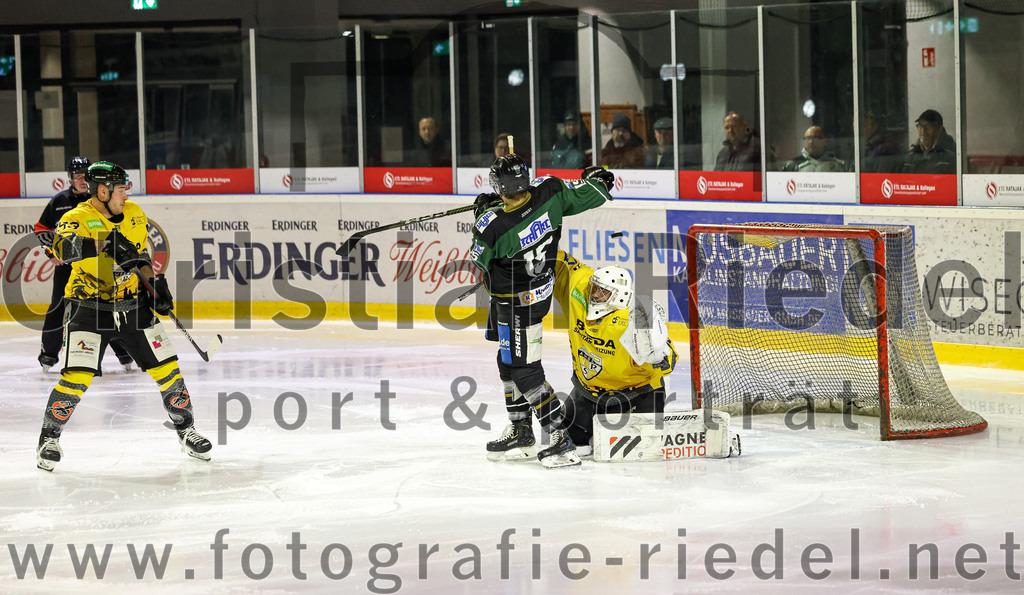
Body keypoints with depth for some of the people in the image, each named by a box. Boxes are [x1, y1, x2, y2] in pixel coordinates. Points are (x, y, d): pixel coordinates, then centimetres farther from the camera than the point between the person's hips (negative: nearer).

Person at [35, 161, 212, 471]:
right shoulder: (77, 218, -14)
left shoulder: (134, 214, 5)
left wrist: (156, 283, 3)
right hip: (89, 308, -5)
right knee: (76, 378, -15)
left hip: (132, 303, 5)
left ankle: (186, 431, 21)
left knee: (166, 369, 3)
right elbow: (64, 247, -36)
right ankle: (49, 438, 5)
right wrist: (106, 244, -47)